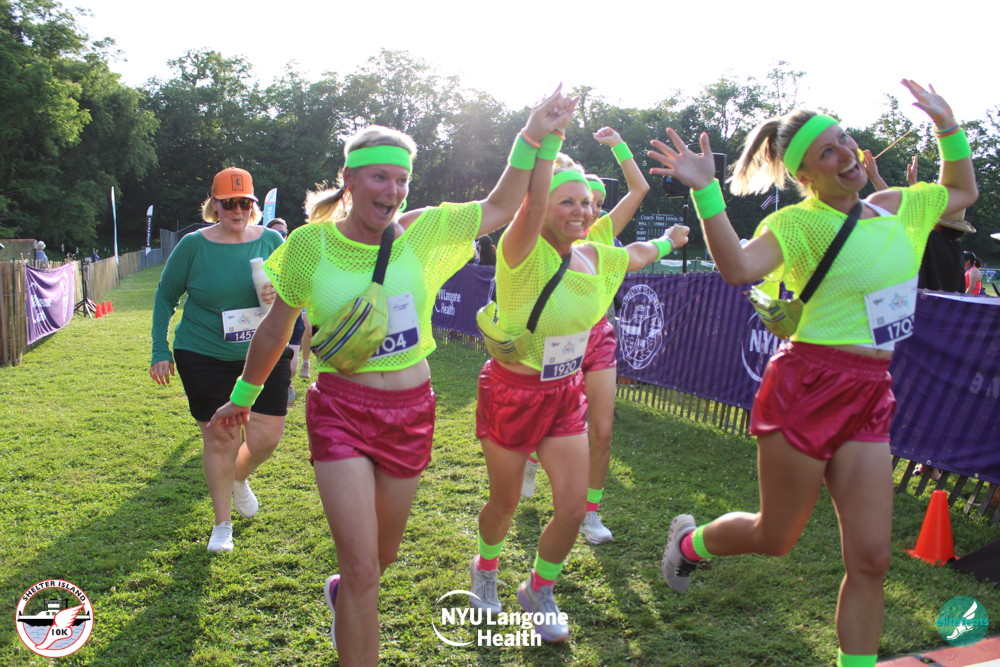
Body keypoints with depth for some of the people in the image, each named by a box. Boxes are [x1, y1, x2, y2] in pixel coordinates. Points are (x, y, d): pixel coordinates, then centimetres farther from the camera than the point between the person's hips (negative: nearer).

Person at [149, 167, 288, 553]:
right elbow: (165, 296, 4)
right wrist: (160, 351, -1)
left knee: (269, 433, 0)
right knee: (219, 438, 3)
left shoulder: (271, 240, -1)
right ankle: (222, 523, 24)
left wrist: (281, 294, -19)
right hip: (204, 357, -2)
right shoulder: (193, 245, -6)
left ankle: (239, 477, 37)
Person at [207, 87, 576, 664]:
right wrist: (243, 395, 15)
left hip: (412, 409, 3)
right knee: (363, 567, -7)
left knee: (385, 552, 22)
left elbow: (500, 210, 0)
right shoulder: (311, 243, -7)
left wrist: (532, 138, -10)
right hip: (341, 409, -3)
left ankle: (343, 594, 57)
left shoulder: (422, 232, -3)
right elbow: (276, 329, 5)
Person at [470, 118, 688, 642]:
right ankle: (485, 566, 46)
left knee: (573, 505, 2)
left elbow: (635, 255, 22)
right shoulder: (523, 255, -20)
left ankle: (539, 590, 30)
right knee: (505, 501, 12)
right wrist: (547, 141, -46)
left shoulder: (596, 258, 0)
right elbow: (531, 207, -42)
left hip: (565, 395, 5)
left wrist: (668, 240, 39)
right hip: (512, 392, -5)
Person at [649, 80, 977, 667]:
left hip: (870, 397, 6)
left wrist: (948, 123, 20)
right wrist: (706, 191, -33)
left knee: (871, 557, 4)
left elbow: (964, 191, 30)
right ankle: (688, 541, 39)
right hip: (809, 384, -6)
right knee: (774, 538, 9)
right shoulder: (800, 222, -10)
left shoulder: (898, 207, 11)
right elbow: (737, 267, -28)